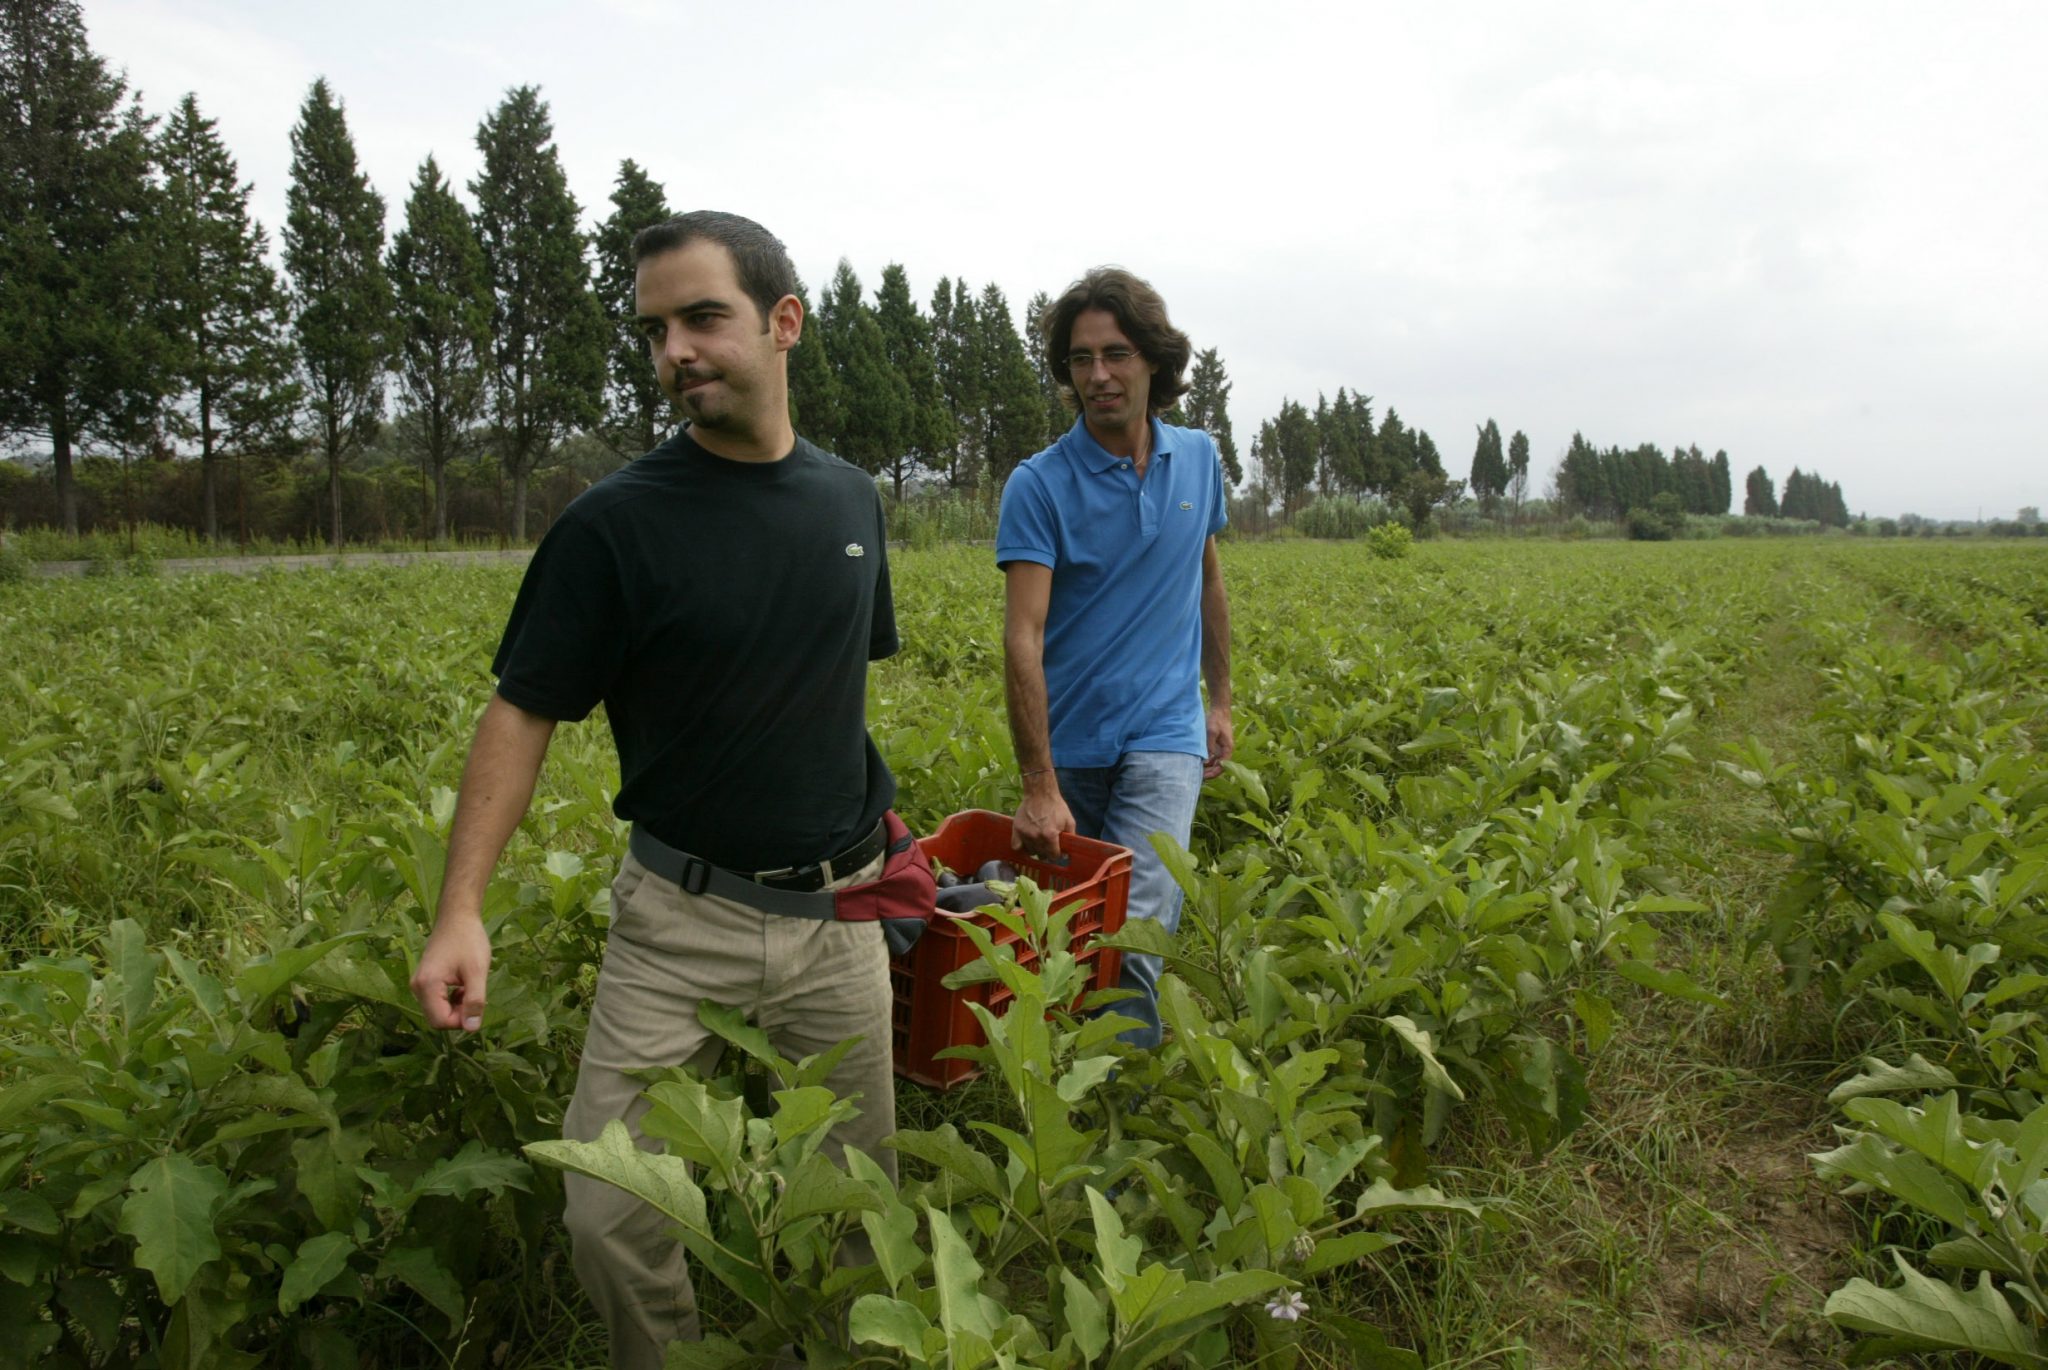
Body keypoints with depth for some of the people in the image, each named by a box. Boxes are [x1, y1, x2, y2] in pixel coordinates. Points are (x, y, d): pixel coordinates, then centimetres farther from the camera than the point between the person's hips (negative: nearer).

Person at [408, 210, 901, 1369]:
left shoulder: (852, 501, 3)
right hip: (681, 918, -3)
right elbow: (524, 712, -9)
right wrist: (463, 908, -18)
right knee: (613, 1216, -3)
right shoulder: (615, 524, -10)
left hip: (837, 910, 3)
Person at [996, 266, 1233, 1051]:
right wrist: (1038, 786, -23)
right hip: (1069, 743, -1)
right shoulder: (1038, 485, -11)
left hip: (1163, 734, 1)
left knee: (1136, 926, -13)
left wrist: (1221, 700, 18)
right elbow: (1023, 637, -18)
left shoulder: (1198, 460, 2)